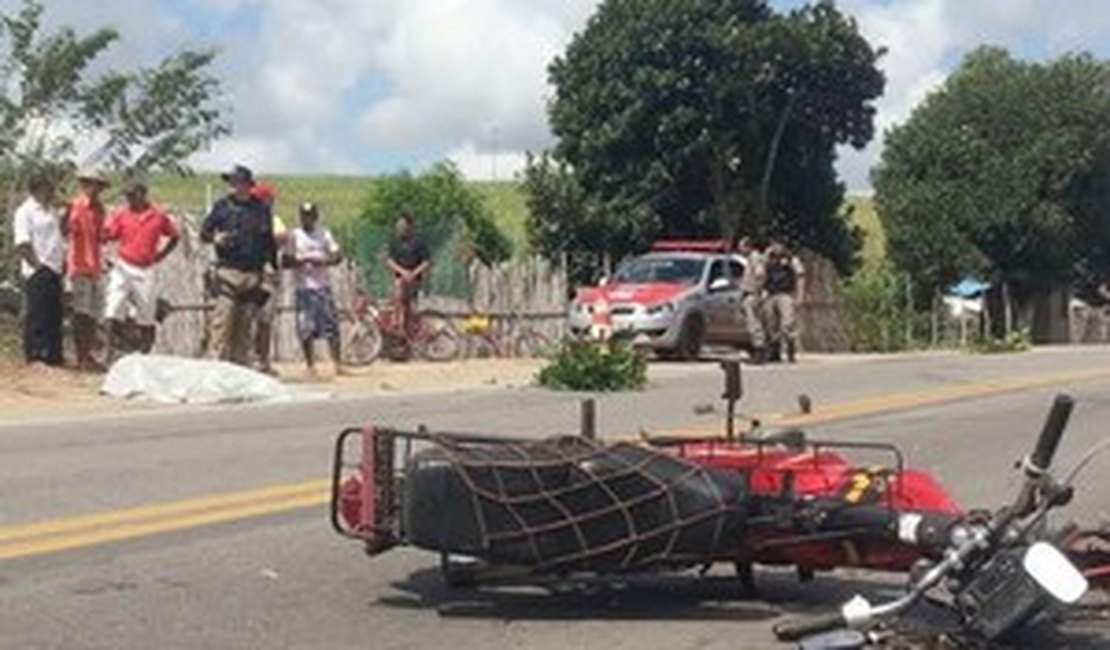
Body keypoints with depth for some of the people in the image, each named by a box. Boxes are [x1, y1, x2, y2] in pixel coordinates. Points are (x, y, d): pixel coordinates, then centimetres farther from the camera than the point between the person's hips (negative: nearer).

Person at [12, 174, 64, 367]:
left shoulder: (51, 211, 18)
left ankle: (53, 356, 16)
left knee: (54, 316, 10)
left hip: (54, 271, 8)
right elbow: (22, 244, -15)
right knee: (37, 316, -6)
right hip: (37, 272, -8)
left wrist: (63, 263, 11)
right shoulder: (25, 212, -7)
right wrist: (38, 264, -19)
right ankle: (35, 356, -3)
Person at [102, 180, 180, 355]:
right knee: (114, 313, -7)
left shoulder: (159, 216, -1)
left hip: (145, 271, 0)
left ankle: (144, 356, 17)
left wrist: (159, 256, 6)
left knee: (146, 317, 7)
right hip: (123, 268, 0)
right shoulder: (121, 214, 0)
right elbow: (106, 236, -3)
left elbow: (175, 237, 12)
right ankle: (111, 353, -1)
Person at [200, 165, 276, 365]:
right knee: (224, 316, -11)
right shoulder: (222, 206, 7)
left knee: (246, 320, 4)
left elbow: (269, 241, 17)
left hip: (253, 274, 2)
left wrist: (274, 268, 15)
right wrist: (214, 238, -13)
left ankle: (241, 361, 10)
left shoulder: (261, 209, 12)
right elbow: (204, 232, 9)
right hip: (228, 271, -2)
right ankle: (218, 360, -11)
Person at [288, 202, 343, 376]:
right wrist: (304, 260, -17)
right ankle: (310, 365, 6)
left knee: (331, 325, -4)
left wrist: (322, 261, -13)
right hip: (303, 286, -1)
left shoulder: (324, 233, 10)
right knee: (305, 328, -3)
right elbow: (289, 261, 0)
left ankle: (338, 364, 0)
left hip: (323, 285, 1)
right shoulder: (294, 235, 5)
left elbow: (336, 256, 6)